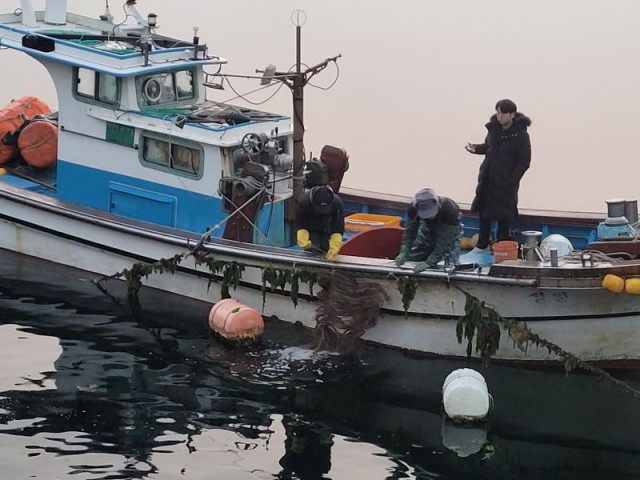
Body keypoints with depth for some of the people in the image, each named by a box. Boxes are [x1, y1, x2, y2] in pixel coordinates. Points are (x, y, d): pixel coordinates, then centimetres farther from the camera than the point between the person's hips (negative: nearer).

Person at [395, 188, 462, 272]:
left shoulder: (449, 210, -42)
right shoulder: (413, 208, -32)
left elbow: (444, 242, -41)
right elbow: (409, 232, -24)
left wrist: (428, 263, -48)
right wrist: (403, 253, -41)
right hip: (429, 227, 3)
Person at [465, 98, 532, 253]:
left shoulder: (521, 135, -14)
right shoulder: (494, 128, 2)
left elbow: (524, 162, -12)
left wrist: (511, 181, -17)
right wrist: (476, 148, -1)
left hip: (505, 182, -6)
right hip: (487, 177, 6)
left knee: (503, 217, 0)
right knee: (483, 211, 12)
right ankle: (482, 245, 26)